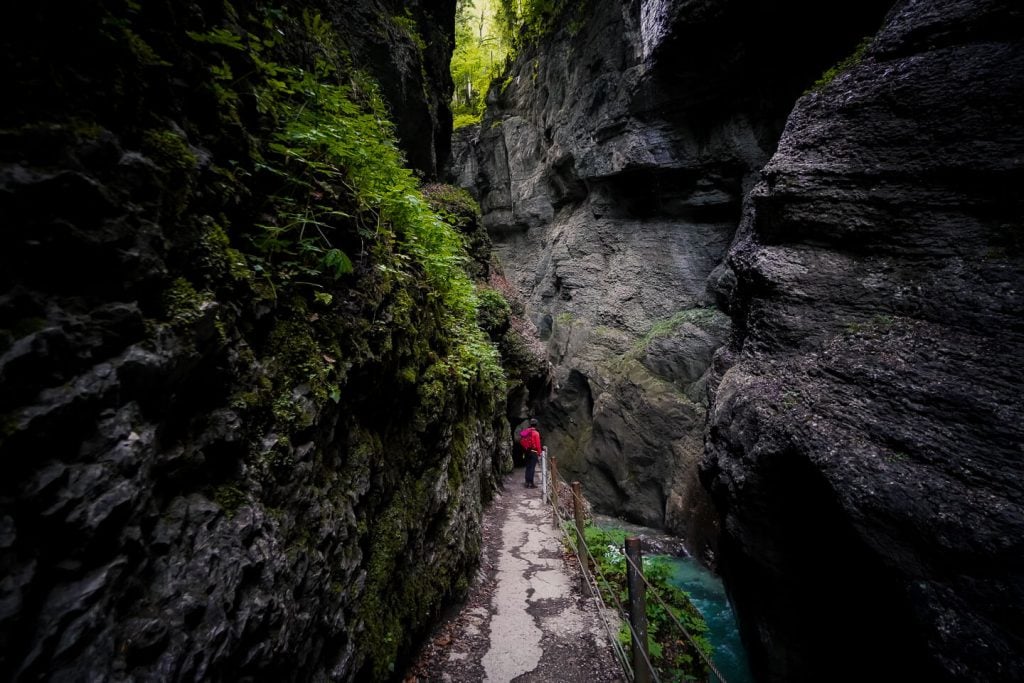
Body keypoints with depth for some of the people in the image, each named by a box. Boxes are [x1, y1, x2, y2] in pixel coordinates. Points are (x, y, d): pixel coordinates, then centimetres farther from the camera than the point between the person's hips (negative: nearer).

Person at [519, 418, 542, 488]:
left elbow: (522, 442, 6)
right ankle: (531, 483, 1)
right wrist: (539, 453, -4)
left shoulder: (526, 431, 3)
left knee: (528, 467, 13)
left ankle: (527, 482, 18)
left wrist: (525, 450, 15)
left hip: (527, 451, 6)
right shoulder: (536, 433, -14)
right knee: (532, 467, -2)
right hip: (534, 452, -6)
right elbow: (538, 444, -13)